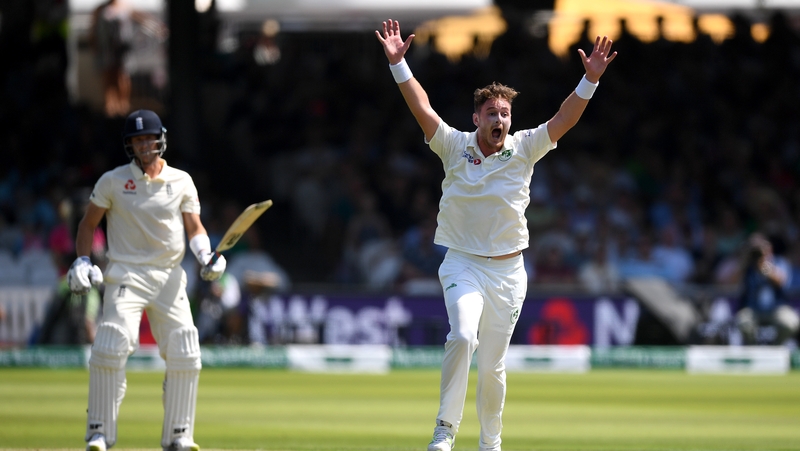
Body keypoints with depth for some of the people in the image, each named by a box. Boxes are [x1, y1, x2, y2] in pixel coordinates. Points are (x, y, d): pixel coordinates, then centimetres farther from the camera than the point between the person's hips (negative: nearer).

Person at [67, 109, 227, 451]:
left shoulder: (181, 182, 7)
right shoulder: (113, 181, 3)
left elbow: (194, 228, 7)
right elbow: (88, 224, 10)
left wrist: (206, 256, -12)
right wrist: (82, 260, -5)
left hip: (169, 278, 3)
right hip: (126, 276, -3)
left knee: (185, 357, -3)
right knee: (110, 350, -19)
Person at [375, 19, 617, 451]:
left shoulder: (524, 149, 1)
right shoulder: (455, 146, -2)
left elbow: (564, 119, -7)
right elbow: (421, 106, -10)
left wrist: (590, 79, -19)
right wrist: (397, 63, -21)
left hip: (508, 270, 2)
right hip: (462, 265, -2)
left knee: (493, 365, 7)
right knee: (462, 337, -27)